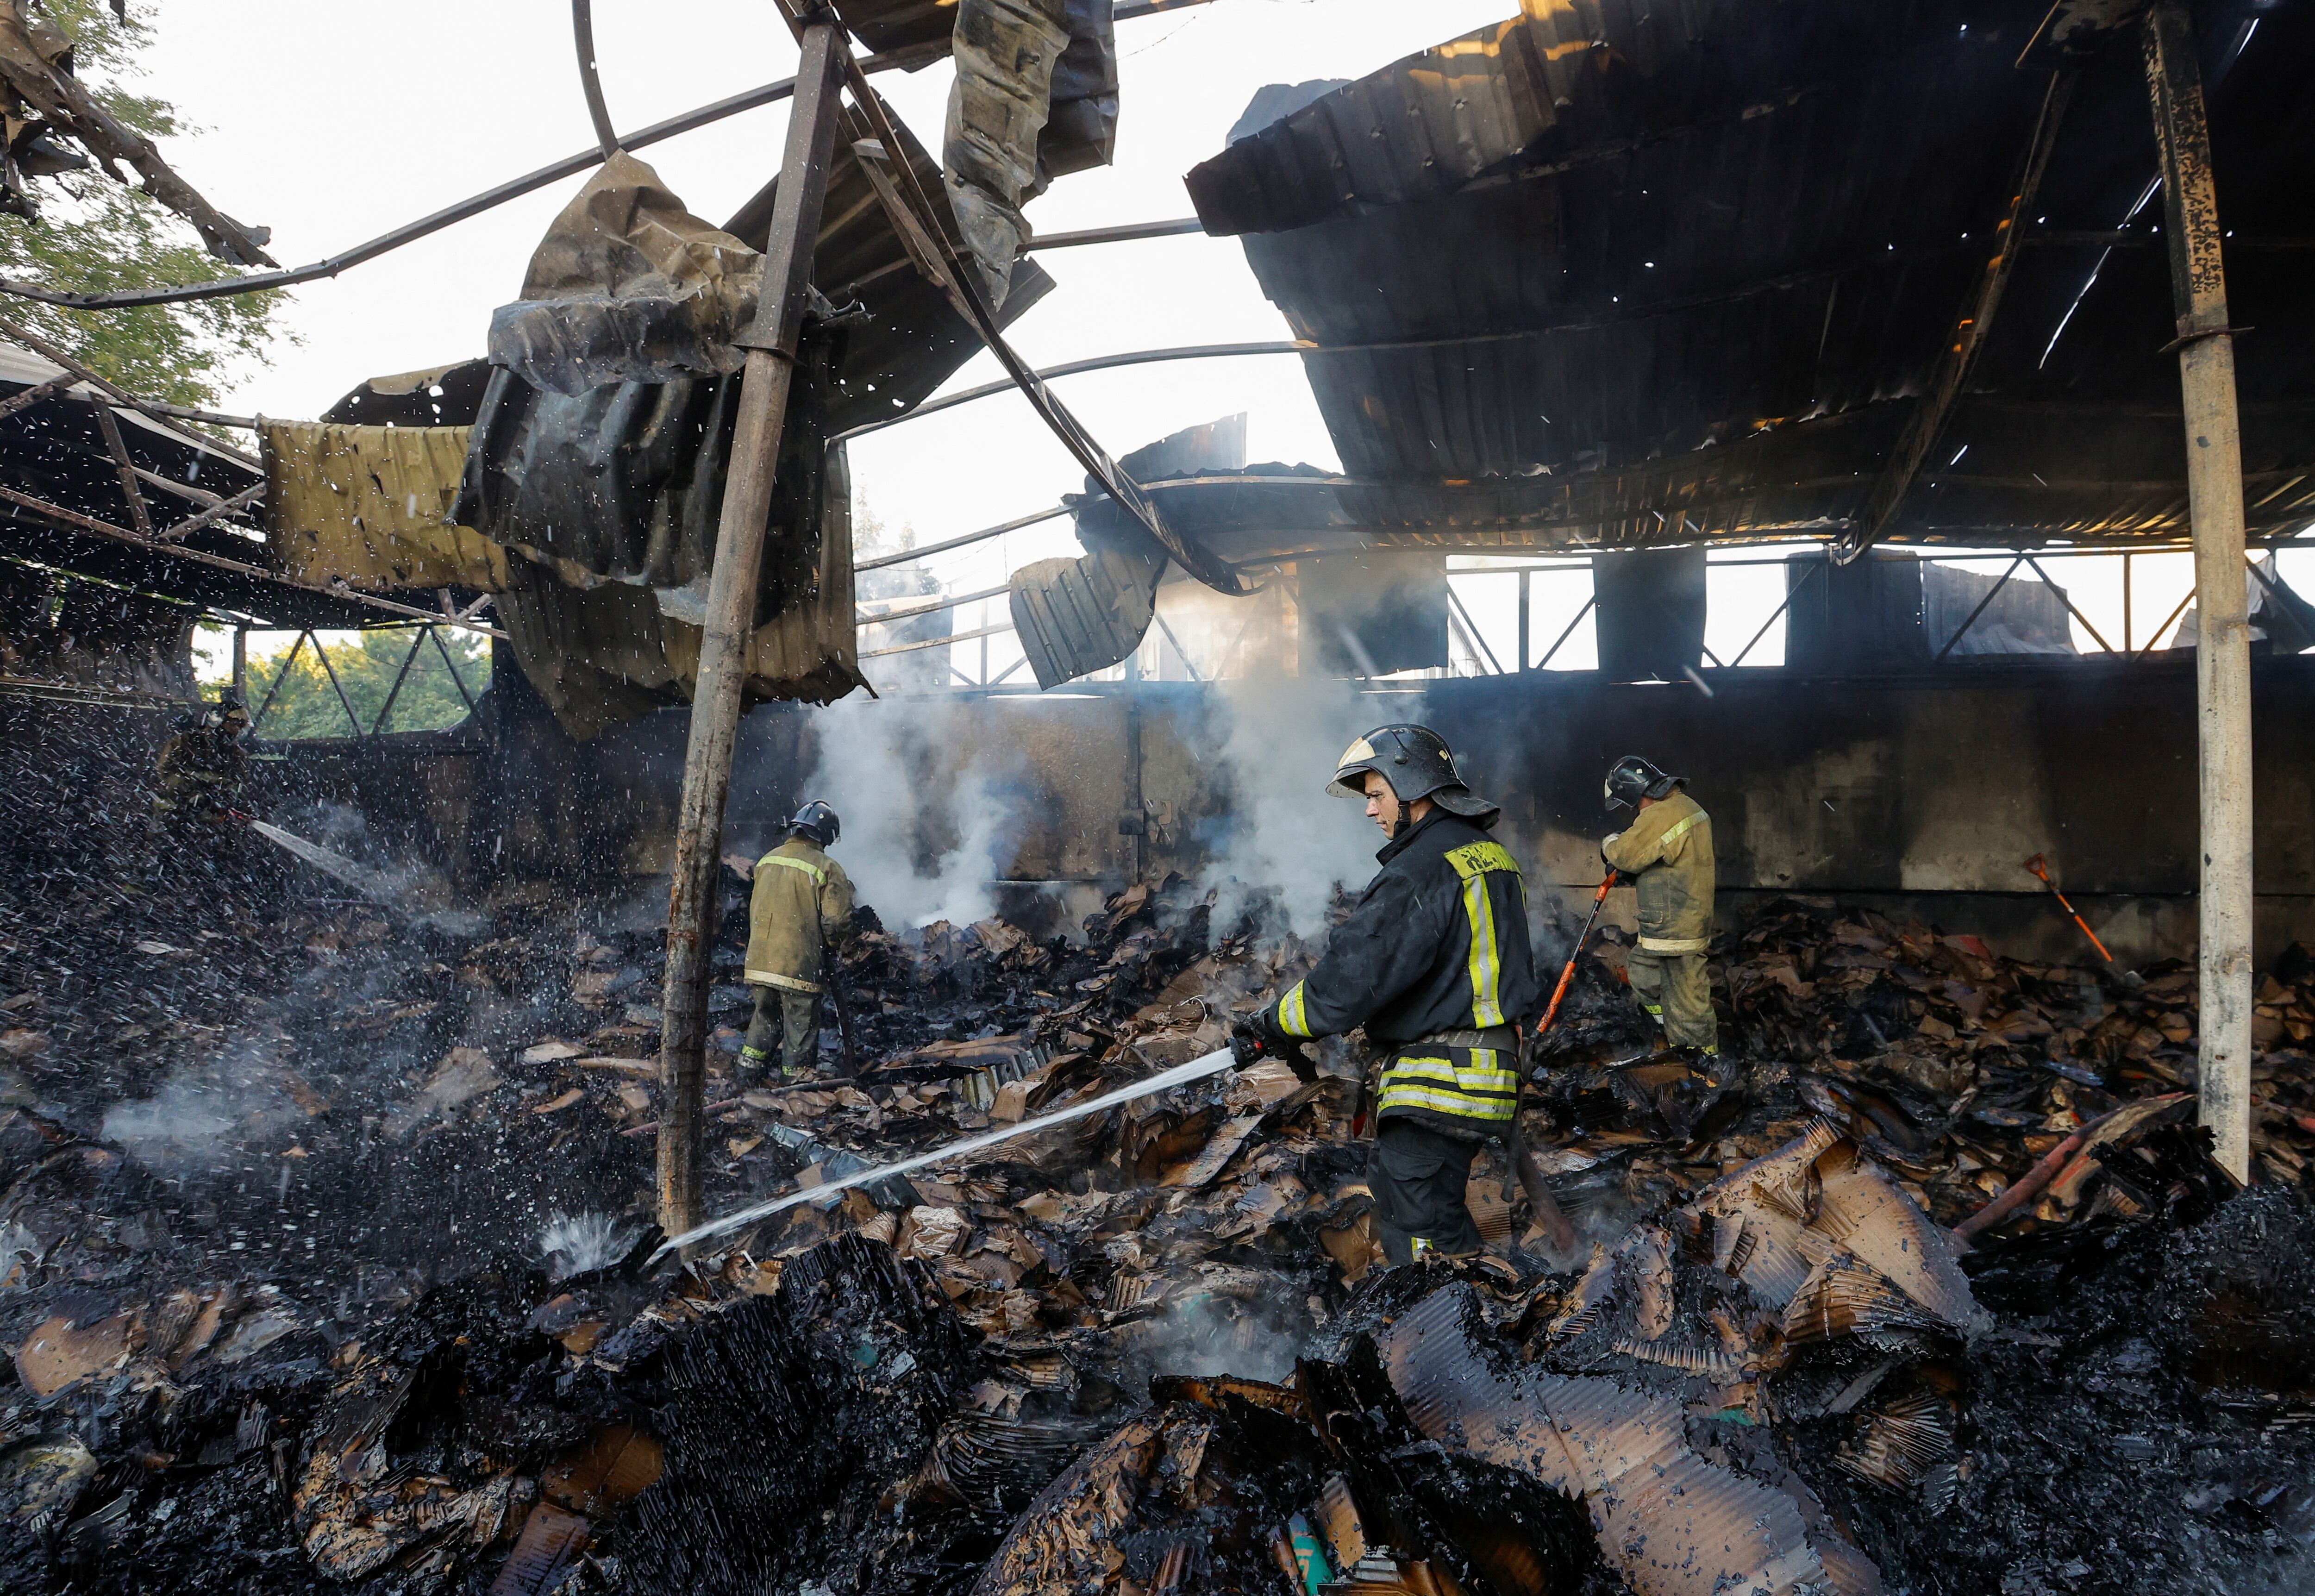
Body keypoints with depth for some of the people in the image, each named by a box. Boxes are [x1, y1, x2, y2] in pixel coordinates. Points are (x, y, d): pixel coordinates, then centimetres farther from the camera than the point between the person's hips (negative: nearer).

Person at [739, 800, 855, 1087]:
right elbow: (836, 923, -13)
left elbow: (753, 910, 18)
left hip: (759, 962, 6)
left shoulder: (767, 861, 9)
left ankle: (748, 1079, 25)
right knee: (801, 1025, 5)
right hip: (800, 965, -6)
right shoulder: (827, 869, -10)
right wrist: (845, 943, 8)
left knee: (765, 1017, 22)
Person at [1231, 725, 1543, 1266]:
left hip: (1439, 1086, -10)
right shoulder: (1491, 854, 13)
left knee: (1417, 1236, -7)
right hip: (1490, 1062, 10)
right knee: (1438, 1207, 20)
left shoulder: (1425, 867, -18)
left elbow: (1357, 970, -22)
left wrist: (1278, 1024, -11)